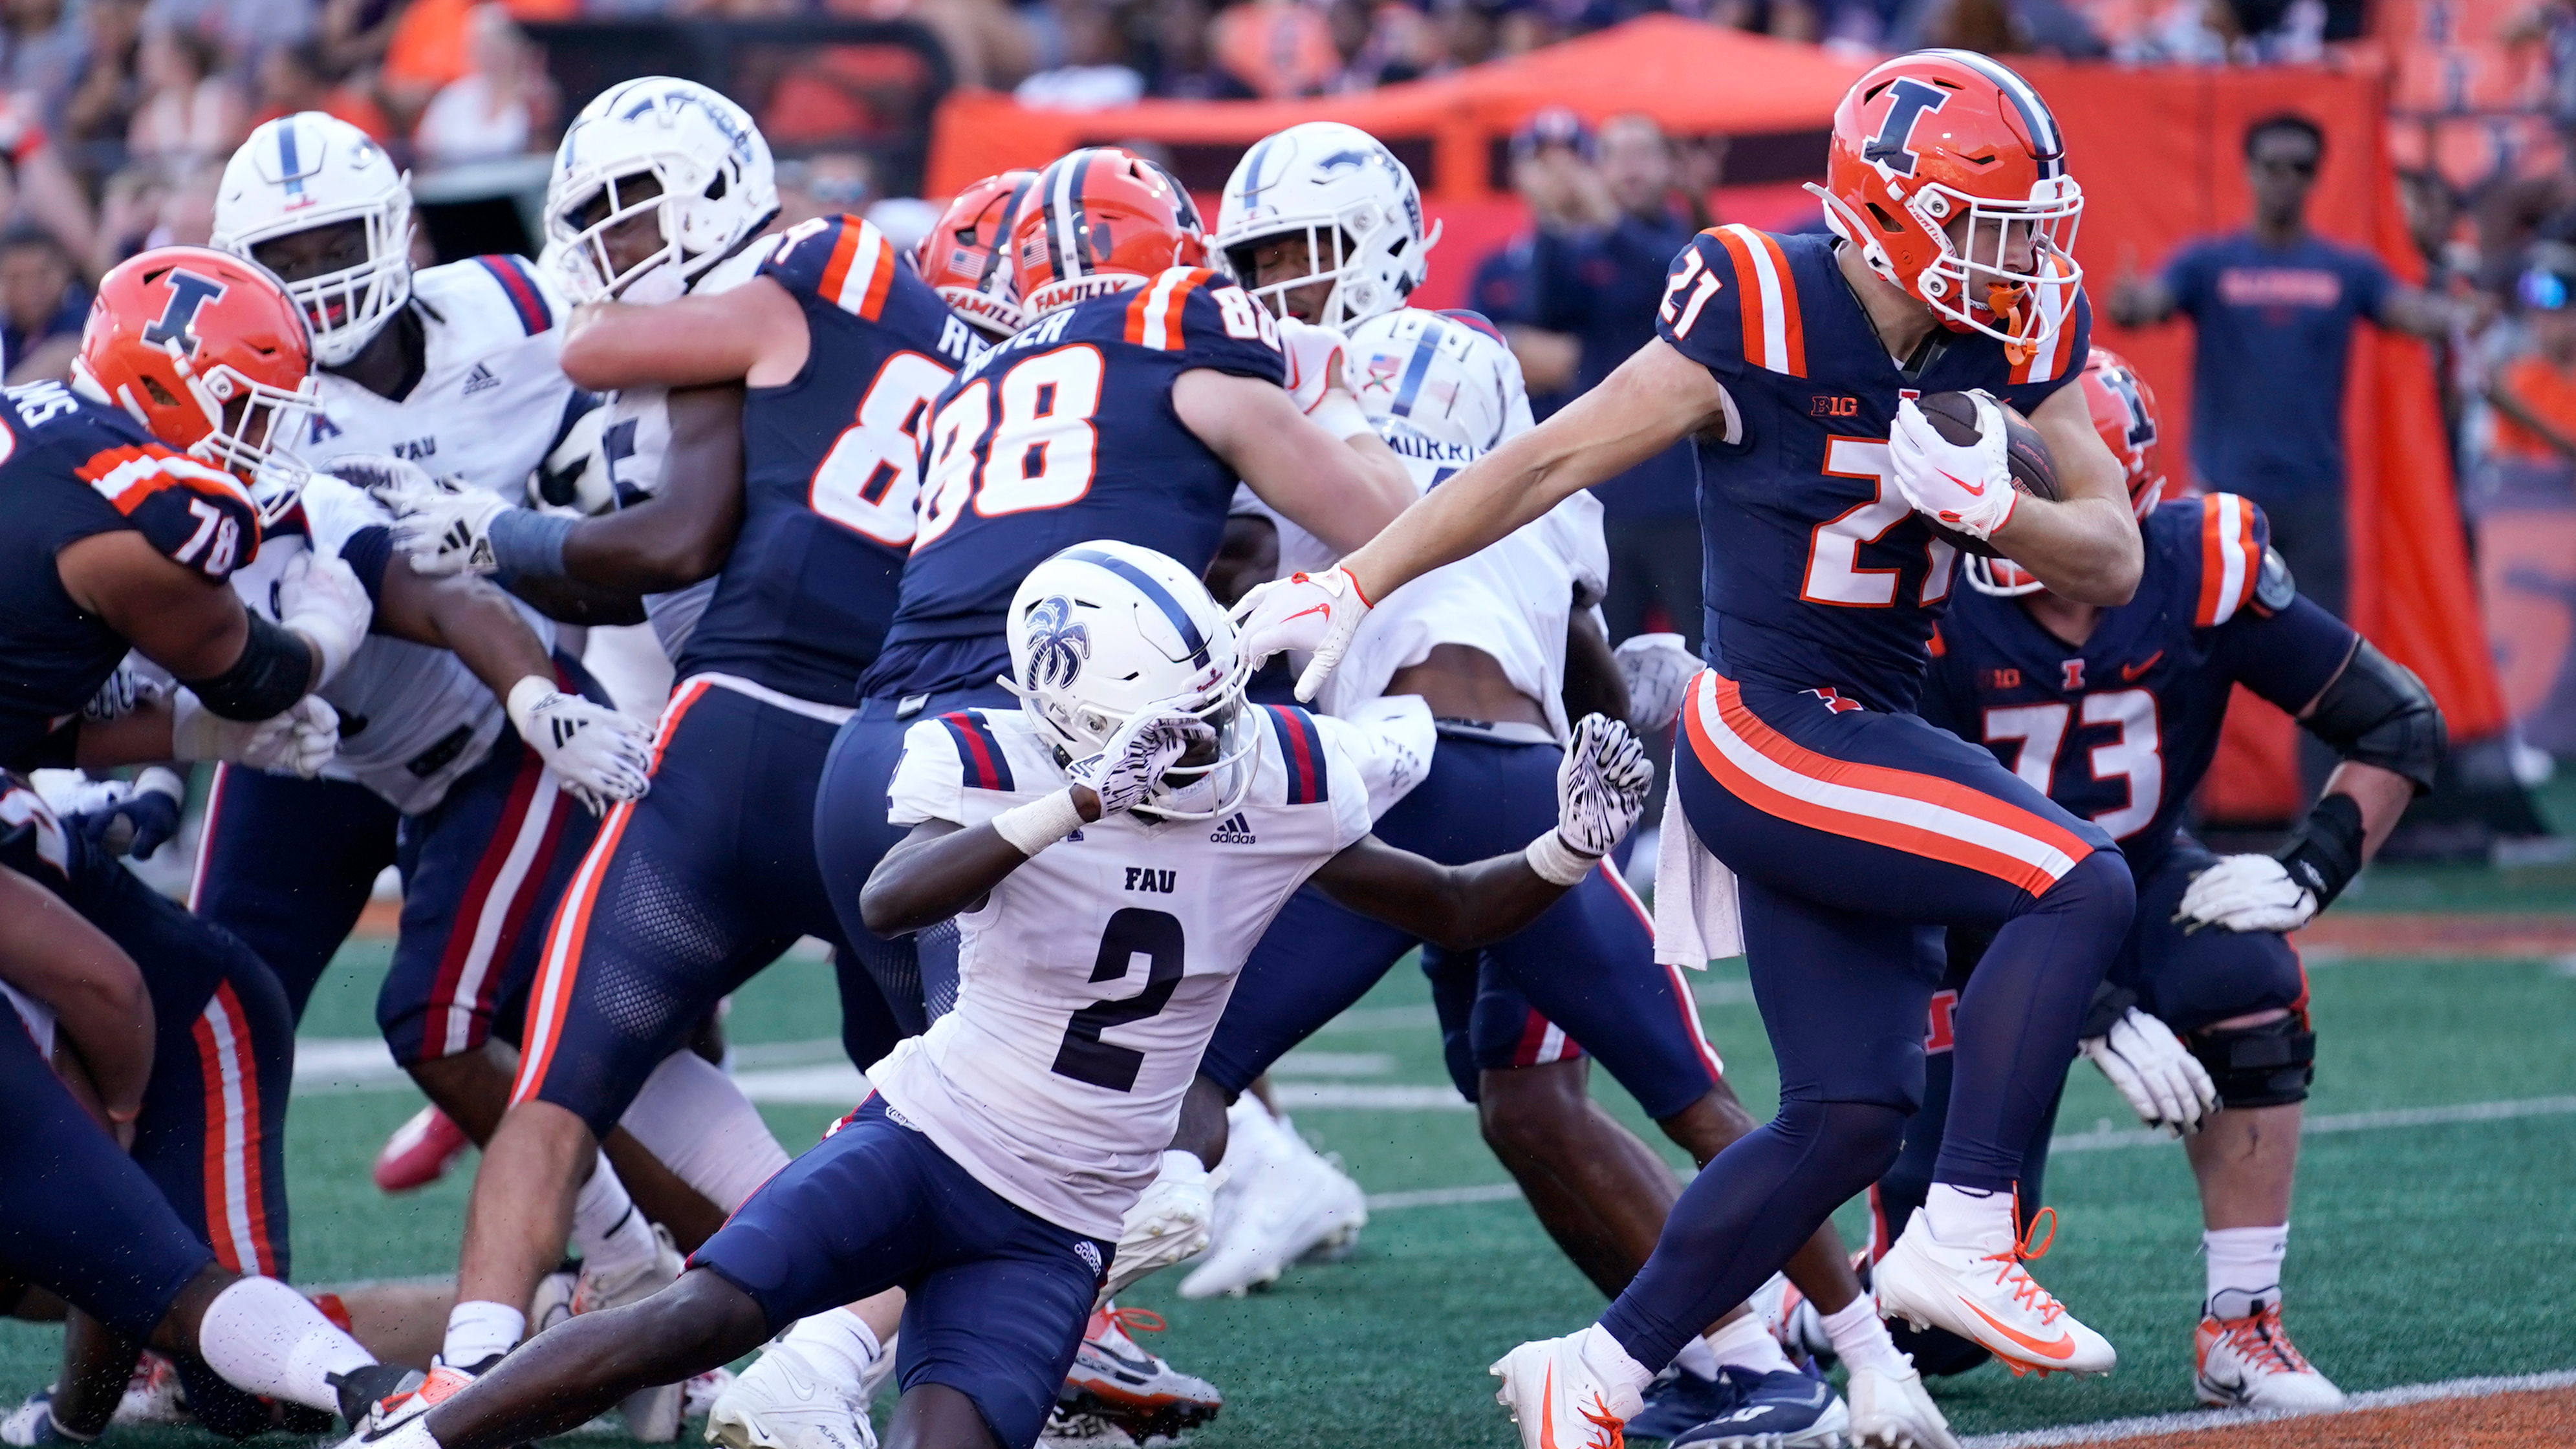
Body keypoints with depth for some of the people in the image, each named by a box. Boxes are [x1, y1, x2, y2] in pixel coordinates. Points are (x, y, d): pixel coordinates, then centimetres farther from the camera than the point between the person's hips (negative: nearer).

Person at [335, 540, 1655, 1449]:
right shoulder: (996, 767, -14)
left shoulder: (1269, 785, -3)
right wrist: (1075, 805, -46)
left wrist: (1568, 848, -10)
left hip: (1051, 1238, 3)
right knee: (704, 1316, -26)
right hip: (924, 1142, -3)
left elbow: (1449, 913, 8)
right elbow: (889, 903, -36)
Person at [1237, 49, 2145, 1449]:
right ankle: (1961, 1241, -19)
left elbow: (2113, 558, 0)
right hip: (1763, 737, -7)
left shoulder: (2015, 347, 2)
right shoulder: (1759, 319, -16)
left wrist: (1991, 506, -21)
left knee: (1849, 1116, 4)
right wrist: (1350, 587, -9)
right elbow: (1549, 464, -11)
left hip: (1864, 750, 7)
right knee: (2079, 889, -22)